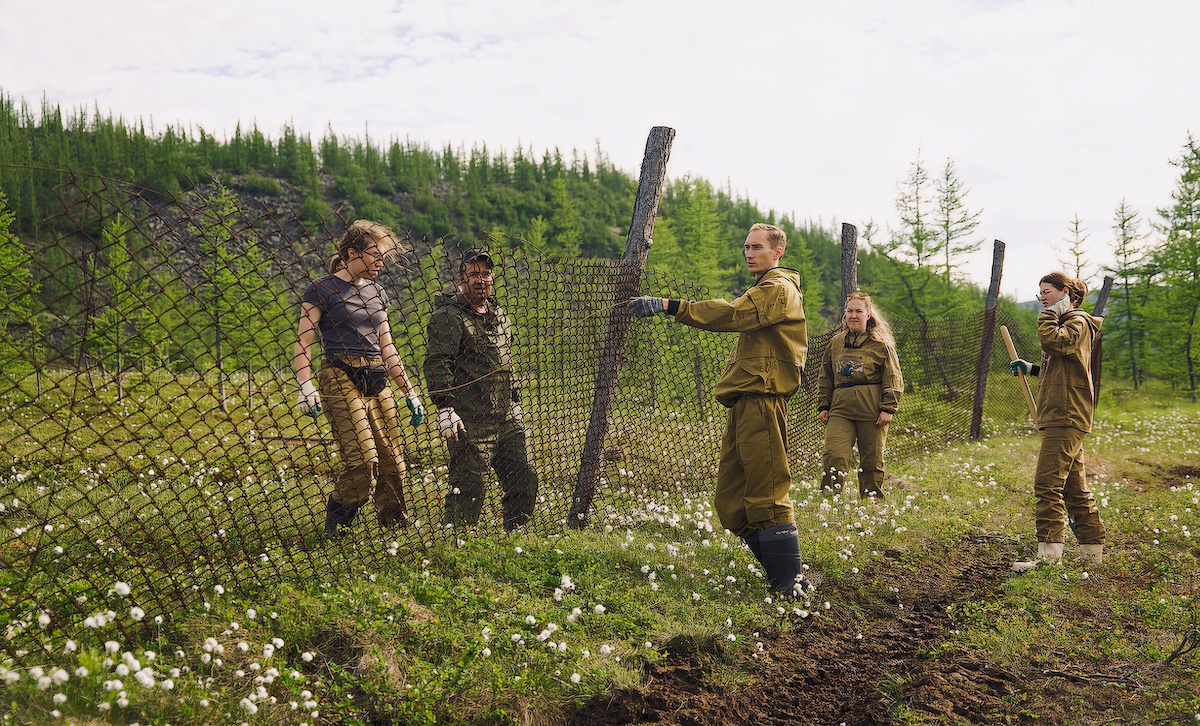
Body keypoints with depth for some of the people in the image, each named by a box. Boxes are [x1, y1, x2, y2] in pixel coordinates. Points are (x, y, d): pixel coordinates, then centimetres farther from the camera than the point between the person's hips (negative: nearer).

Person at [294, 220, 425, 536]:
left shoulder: (376, 292, 19)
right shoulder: (322, 289, 0)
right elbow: (303, 344, -5)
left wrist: (410, 392, 20)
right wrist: (305, 386, -20)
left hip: (378, 383, 6)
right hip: (341, 379, -6)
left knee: (393, 462, 2)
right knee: (363, 460, -17)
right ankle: (334, 532, 2)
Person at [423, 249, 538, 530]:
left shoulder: (498, 314, 19)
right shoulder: (448, 316, -7)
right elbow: (436, 364, -15)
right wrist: (445, 408, -23)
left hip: (508, 419, 8)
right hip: (470, 422, -8)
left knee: (524, 481, 11)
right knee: (468, 488, -6)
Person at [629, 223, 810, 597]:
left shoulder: (779, 288, -3)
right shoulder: (761, 292, 31)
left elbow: (731, 314, -21)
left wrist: (669, 306, -27)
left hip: (762, 400, -10)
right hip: (744, 402, 10)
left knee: (766, 496, -10)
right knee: (730, 502, 7)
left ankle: (789, 583, -5)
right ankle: (786, 570, 14)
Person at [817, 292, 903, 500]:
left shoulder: (881, 344, 4)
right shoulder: (835, 343, 15)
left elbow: (893, 378, 2)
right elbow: (825, 378, 21)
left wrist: (888, 408, -6)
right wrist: (824, 405, 14)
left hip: (872, 410, -2)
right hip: (840, 409, 3)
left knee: (872, 461, 4)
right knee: (833, 455, -12)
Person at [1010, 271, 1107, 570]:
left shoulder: (1077, 322, -7)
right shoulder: (1065, 323, 25)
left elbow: (1051, 341, -27)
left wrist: (1049, 314, -12)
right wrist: (1031, 369, 17)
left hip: (1066, 417, -11)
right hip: (1061, 417, 11)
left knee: (1047, 484, -15)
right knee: (1074, 487, 13)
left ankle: (1049, 554, -17)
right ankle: (1093, 551, 20)